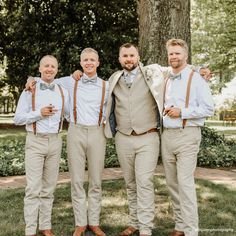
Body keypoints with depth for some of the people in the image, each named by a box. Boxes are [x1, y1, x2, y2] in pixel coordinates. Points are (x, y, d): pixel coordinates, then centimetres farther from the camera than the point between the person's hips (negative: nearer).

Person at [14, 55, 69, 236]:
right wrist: (39, 113, -12)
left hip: (55, 141, 3)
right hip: (35, 141, -3)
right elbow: (18, 119, -2)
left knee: (49, 187, 8)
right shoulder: (29, 90, 0)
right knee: (34, 188, -4)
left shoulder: (63, 92, 9)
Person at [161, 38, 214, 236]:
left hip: (187, 135, -7)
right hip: (167, 135, 7)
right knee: (172, 183, 9)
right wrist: (165, 111, 7)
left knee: (185, 183, -10)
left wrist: (182, 112, -14)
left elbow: (208, 109, -11)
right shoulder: (167, 81, 16)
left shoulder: (196, 79, -4)